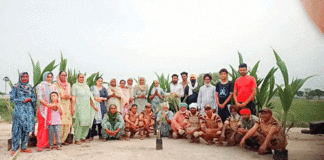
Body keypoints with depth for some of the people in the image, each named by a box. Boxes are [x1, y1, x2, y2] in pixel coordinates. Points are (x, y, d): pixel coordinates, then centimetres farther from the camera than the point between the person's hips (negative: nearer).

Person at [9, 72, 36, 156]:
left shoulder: (30, 87, 14)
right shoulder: (15, 87, 3)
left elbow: (34, 98, 13)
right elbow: (12, 98, -3)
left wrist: (30, 99, -9)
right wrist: (23, 101, -11)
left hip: (29, 110, 4)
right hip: (19, 110, -4)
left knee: (26, 129, 4)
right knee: (17, 129, -7)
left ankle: (23, 147, 12)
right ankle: (14, 149, 0)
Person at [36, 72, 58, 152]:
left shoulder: (54, 86, 17)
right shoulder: (40, 86, 2)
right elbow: (39, 98, -6)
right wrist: (48, 104, -18)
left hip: (52, 109, 4)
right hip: (43, 109, -4)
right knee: (42, 126, -5)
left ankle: (48, 143, 11)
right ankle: (40, 145, -1)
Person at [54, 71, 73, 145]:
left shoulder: (68, 84, 17)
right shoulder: (56, 84, 3)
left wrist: (70, 96, -1)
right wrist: (63, 97, -14)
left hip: (67, 106, 5)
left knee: (67, 123, -1)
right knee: (60, 123, -12)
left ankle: (63, 140, 10)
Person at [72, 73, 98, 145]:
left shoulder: (86, 86, 20)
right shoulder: (75, 86, 4)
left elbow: (90, 97, 22)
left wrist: (93, 106, 19)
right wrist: (73, 107, -13)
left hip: (87, 107, 6)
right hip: (79, 107, -5)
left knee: (87, 122, 0)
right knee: (80, 122, -12)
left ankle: (83, 137, 12)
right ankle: (77, 139, -4)